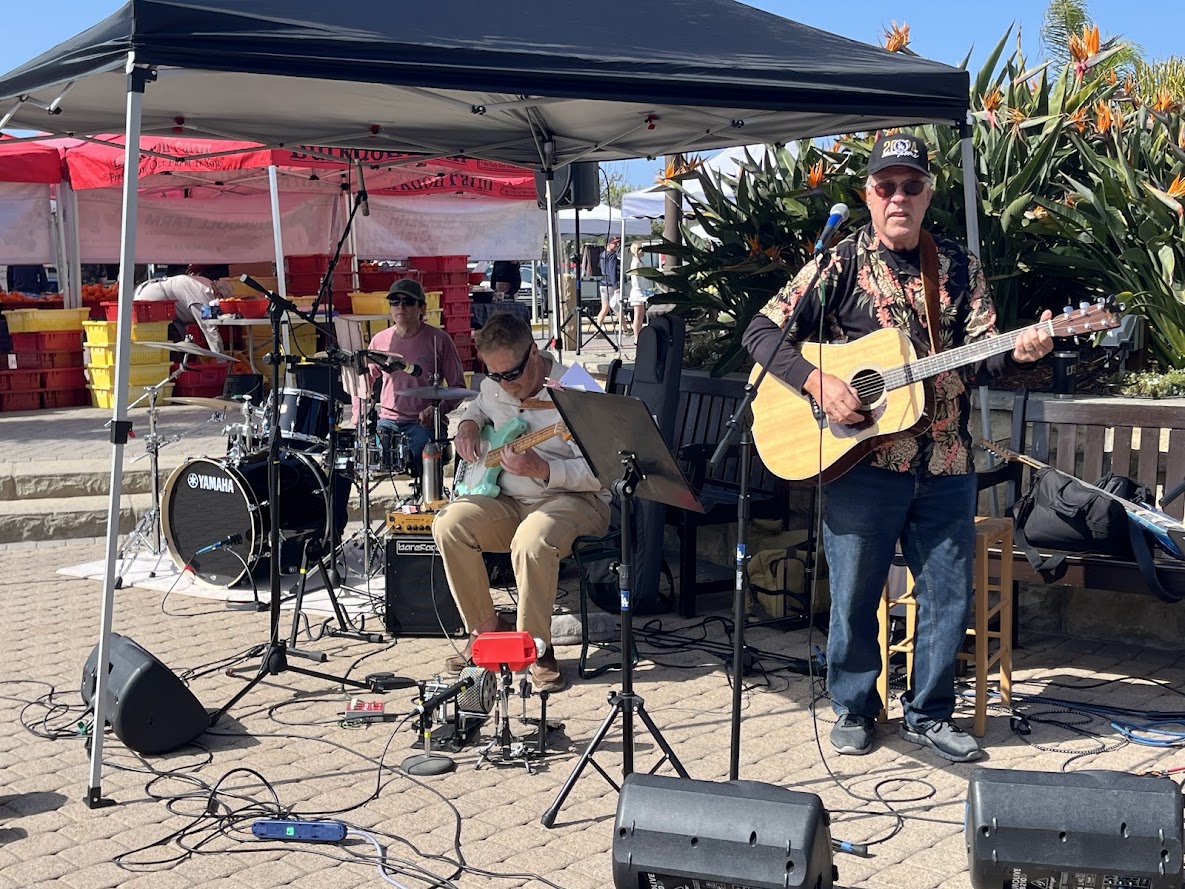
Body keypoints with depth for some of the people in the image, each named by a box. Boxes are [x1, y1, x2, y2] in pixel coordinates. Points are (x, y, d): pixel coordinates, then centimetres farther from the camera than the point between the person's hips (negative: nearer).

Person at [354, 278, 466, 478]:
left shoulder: (439, 340, -4)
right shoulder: (380, 341, 6)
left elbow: (458, 388, -1)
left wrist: (438, 409, -18)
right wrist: (358, 414, 5)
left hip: (424, 422, -3)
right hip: (387, 420, 3)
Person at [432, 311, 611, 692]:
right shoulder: (493, 388, 6)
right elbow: (475, 407, 32)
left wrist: (541, 470, -31)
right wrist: (468, 424, 9)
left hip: (573, 500, -7)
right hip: (509, 502, 7)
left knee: (531, 541, -38)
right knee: (450, 524, -19)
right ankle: (487, 630, -4)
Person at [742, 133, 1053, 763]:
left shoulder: (960, 268, 9)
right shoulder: (841, 263, -1)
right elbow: (762, 332, -4)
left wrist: (1017, 350, -22)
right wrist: (818, 383, -17)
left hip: (946, 465, 3)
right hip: (861, 460, -3)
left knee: (949, 594, 8)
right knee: (854, 594, 5)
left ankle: (927, 713, 25)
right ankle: (853, 709, 25)